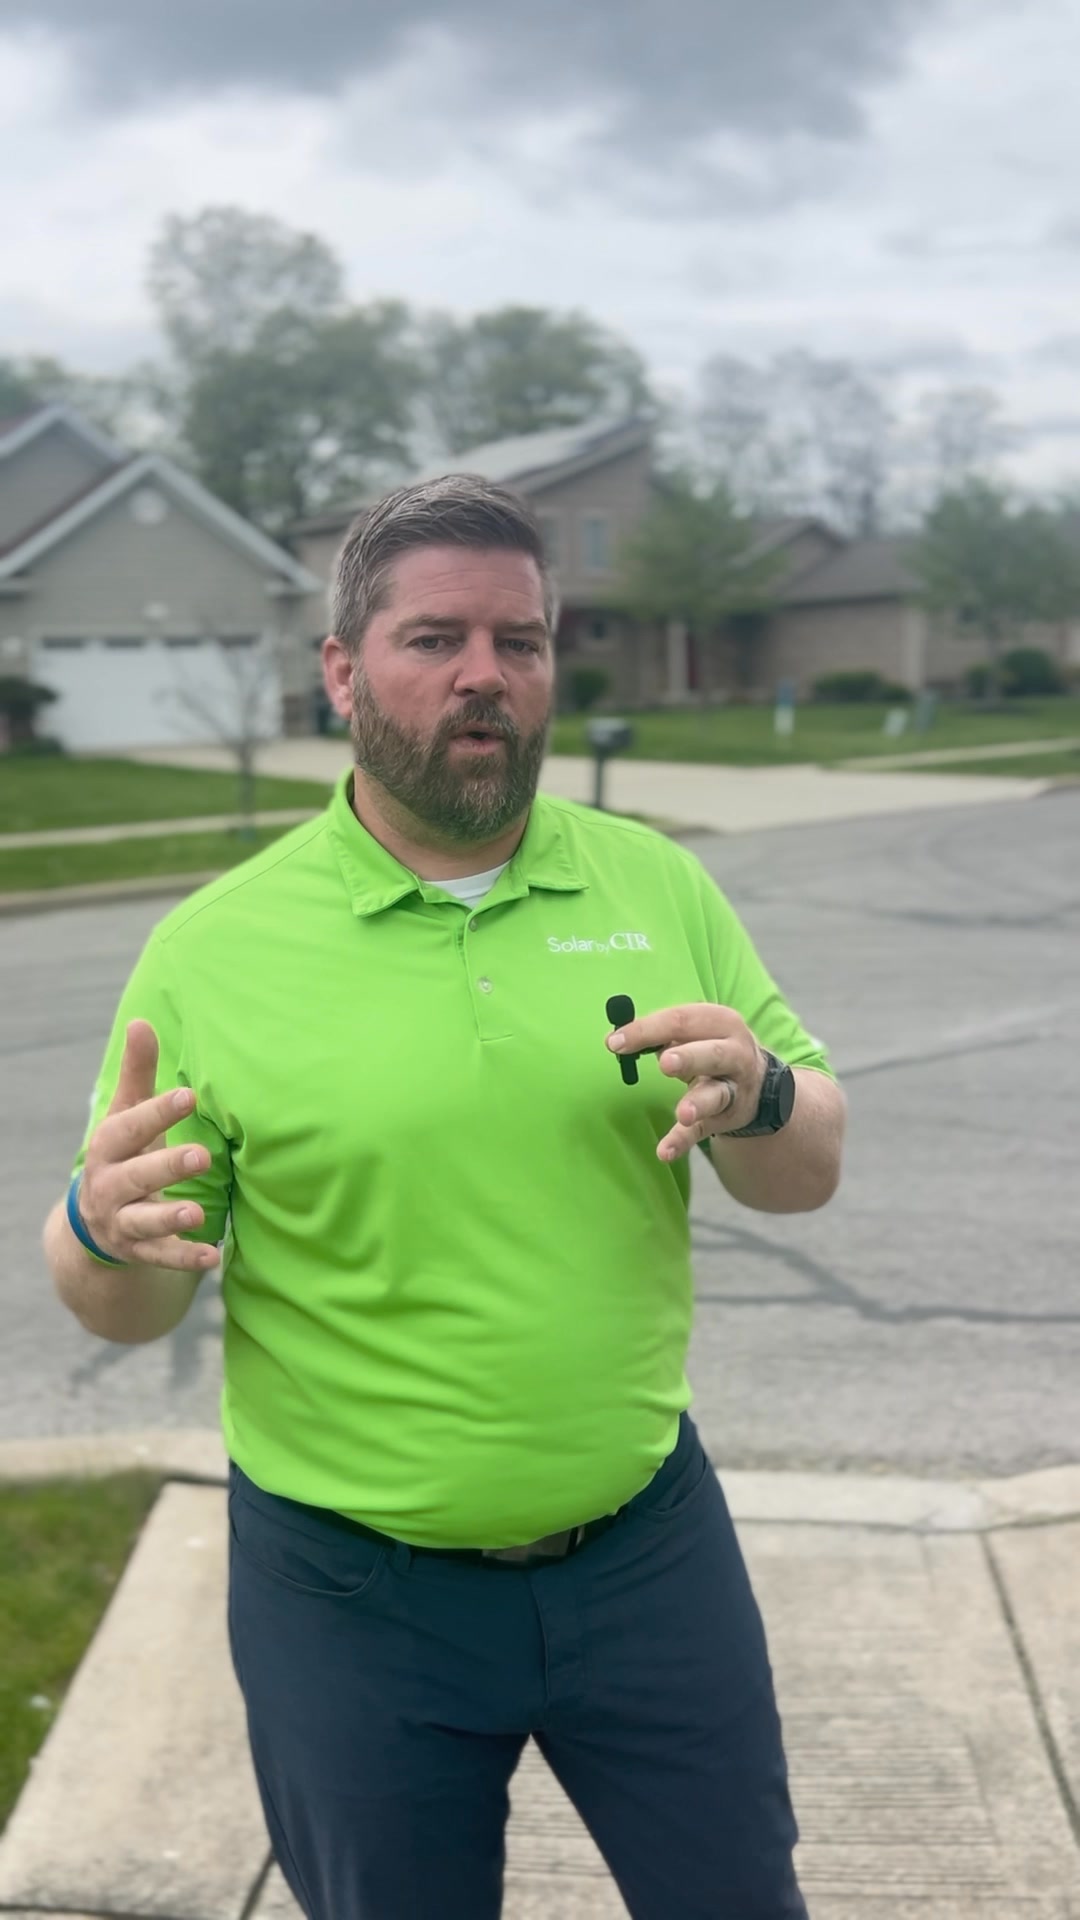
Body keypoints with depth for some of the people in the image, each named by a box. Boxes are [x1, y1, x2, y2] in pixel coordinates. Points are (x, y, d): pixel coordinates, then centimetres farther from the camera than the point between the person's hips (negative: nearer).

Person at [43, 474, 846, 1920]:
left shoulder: (657, 886, -2)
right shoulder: (211, 951, -10)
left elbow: (807, 1176, 3)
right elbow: (124, 1309, -4)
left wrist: (761, 1099, -19)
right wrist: (111, 1239, -27)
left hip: (650, 1544, 3)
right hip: (353, 1590, -2)